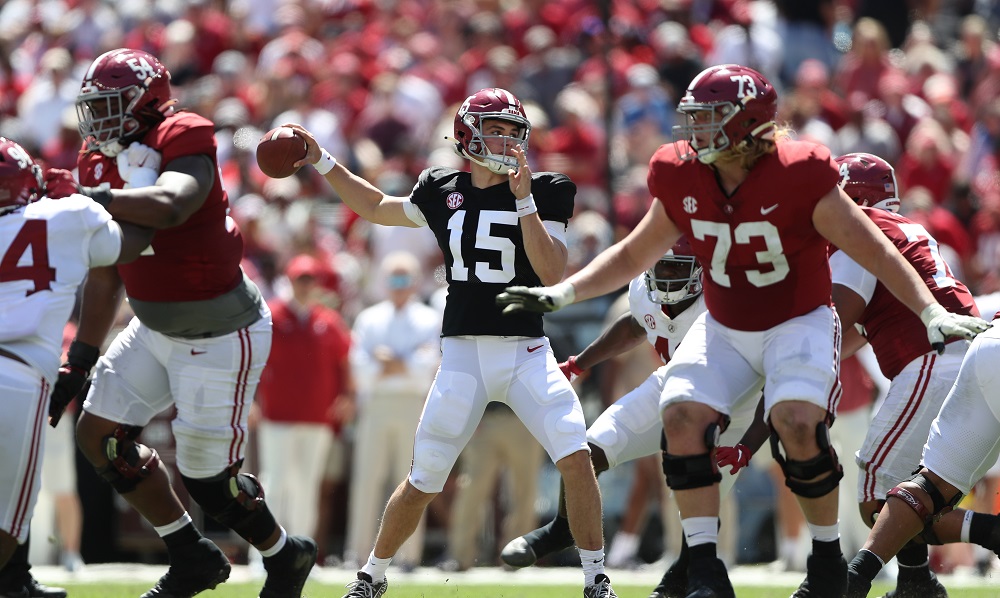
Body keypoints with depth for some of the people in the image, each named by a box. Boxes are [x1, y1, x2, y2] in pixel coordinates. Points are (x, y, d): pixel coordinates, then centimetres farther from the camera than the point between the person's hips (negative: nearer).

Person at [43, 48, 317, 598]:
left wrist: (90, 197, -40)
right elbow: (105, 275, 10)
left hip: (221, 337, -9)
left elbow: (170, 206, -45)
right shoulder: (102, 165, 3)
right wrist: (80, 360, 10)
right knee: (100, 434, 6)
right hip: (157, 331, 9)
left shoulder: (184, 142, -21)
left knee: (207, 478, -3)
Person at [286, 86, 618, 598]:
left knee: (576, 456, -19)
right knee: (422, 482, 1)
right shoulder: (441, 191, 7)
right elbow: (378, 208, 25)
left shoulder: (543, 192, 0)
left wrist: (523, 200, -17)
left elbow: (553, 275, -12)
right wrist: (321, 163, 19)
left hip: (526, 353, -1)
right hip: (462, 354, 1)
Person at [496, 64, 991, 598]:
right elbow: (632, 256, 9)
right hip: (725, 329, 5)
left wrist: (931, 312, -25)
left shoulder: (797, 177, -22)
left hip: (798, 323, -5)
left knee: (797, 423, -28)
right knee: (682, 415, -18)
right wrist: (560, 294, 1)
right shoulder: (682, 180, -7)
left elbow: (872, 251, -17)